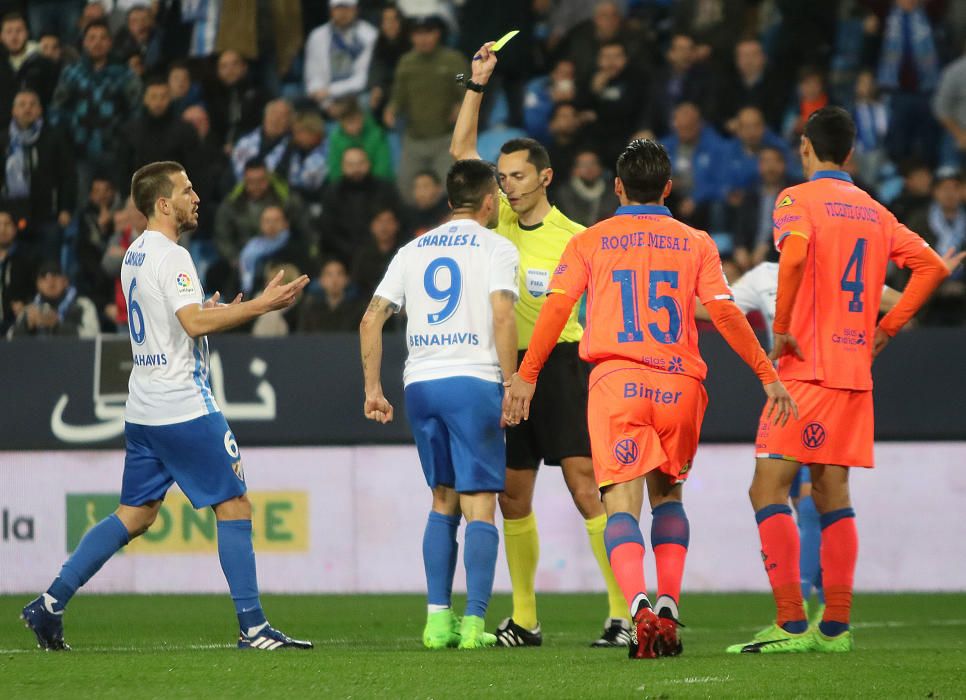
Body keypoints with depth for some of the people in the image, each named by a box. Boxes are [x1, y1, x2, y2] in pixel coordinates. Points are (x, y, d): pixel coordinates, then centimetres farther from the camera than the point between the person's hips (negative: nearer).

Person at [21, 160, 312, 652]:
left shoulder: (134, 255, 15)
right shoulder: (170, 256, -14)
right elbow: (195, 323, -26)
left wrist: (211, 311, 19)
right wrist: (261, 304, -24)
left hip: (143, 409, 9)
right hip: (184, 405, -9)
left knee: (134, 515, 11)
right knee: (234, 506, -3)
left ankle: (50, 603, 6)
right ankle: (252, 627, -4)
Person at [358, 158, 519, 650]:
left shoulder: (414, 250, 16)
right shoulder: (495, 247, 1)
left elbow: (371, 319, 10)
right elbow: (502, 315, -14)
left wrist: (372, 388, 13)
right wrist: (512, 385, -11)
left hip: (420, 383, 5)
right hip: (474, 381, -5)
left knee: (443, 500, 17)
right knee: (479, 506, -2)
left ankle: (437, 618, 10)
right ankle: (474, 623, -10)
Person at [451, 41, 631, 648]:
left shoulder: (574, 239, -4)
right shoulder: (499, 219, 9)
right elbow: (461, 150, 11)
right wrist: (476, 85, 5)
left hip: (562, 364, -5)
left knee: (587, 489, -13)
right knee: (514, 497, 7)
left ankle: (624, 612, -15)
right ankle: (524, 620, 15)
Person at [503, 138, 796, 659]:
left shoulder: (589, 243, 9)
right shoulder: (696, 243, 10)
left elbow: (555, 309, 1)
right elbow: (725, 314, 4)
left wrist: (525, 376, 4)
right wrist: (768, 375, 8)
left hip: (616, 381, -2)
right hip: (680, 383, 2)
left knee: (622, 506, -7)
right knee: (667, 495, 22)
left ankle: (639, 603, -31)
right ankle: (668, 606, 7)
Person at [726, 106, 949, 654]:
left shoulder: (799, 199, -5)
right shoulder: (875, 212, 15)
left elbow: (793, 254, -25)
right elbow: (933, 265, 14)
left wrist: (781, 330, -16)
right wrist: (886, 328, 14)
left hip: (808, 367, -7)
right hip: (856, 371, 7)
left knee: (769, 490, -7)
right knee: (833, 496, 11)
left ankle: (792, 625, -15)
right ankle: (836, 626, 8)